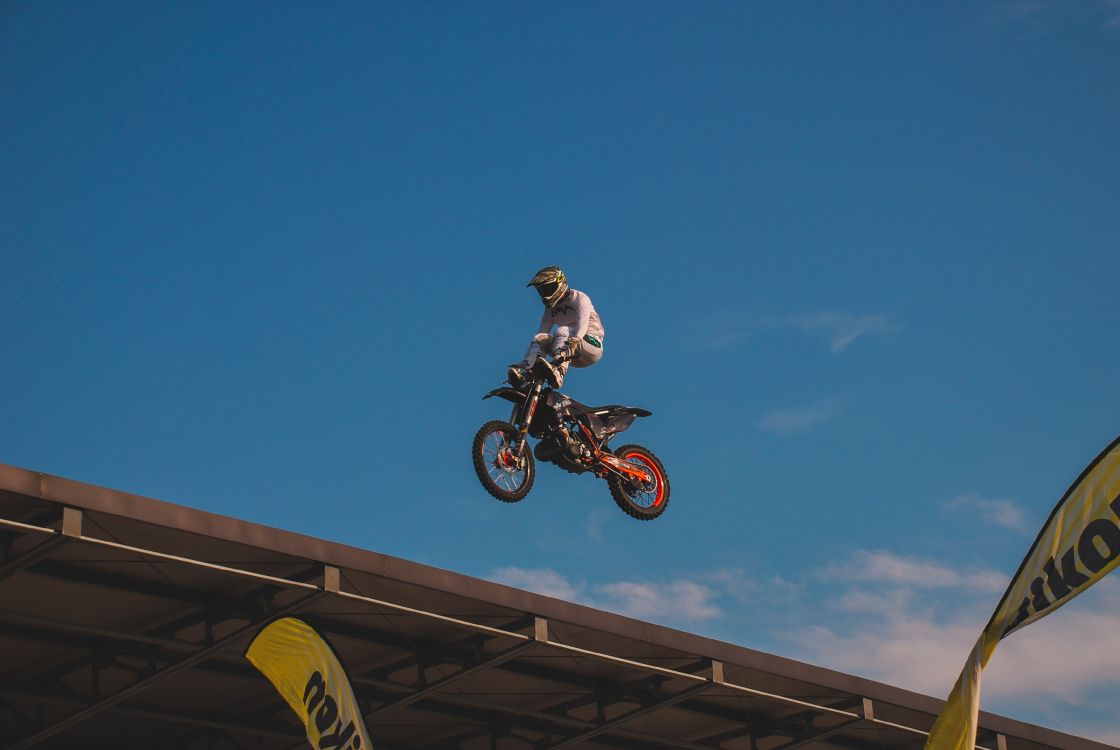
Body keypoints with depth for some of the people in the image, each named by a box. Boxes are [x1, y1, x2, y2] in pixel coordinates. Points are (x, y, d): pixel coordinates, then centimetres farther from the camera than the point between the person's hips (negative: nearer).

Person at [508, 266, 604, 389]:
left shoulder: (579, 298, -6)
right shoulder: (551, 308, 13)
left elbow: (582, 324, -24)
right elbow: (542, 331, 0)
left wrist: (573, 342, -43)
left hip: (592, 343, -6)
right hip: (574, 358, 6)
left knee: (561, 331, -33)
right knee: (540, 338, -16)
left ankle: (558, 371, -58)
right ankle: (524, 370, -39)